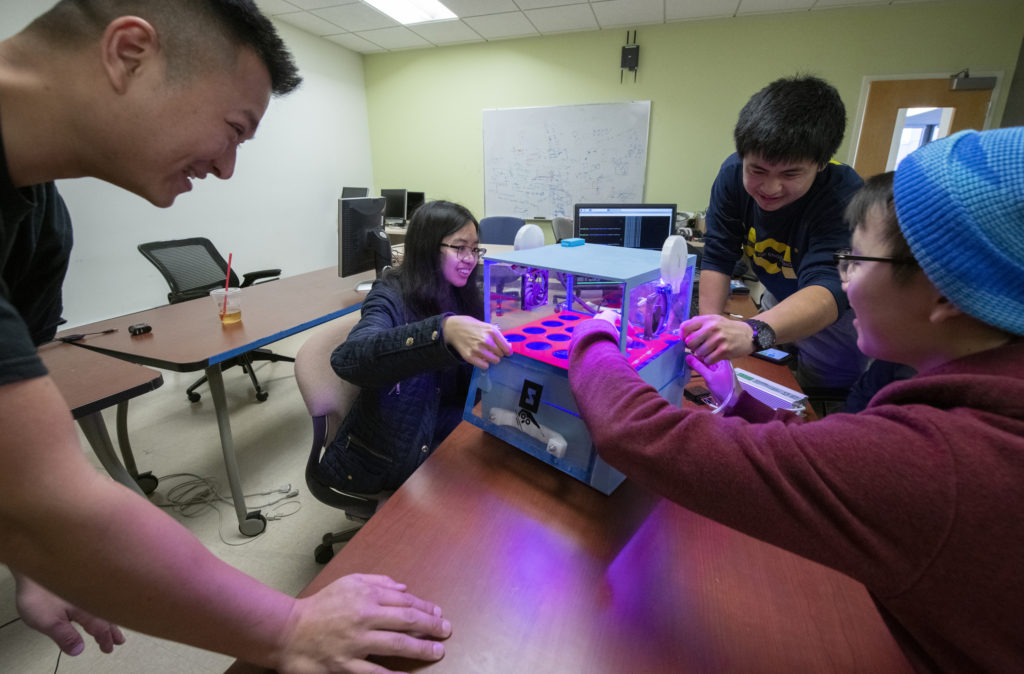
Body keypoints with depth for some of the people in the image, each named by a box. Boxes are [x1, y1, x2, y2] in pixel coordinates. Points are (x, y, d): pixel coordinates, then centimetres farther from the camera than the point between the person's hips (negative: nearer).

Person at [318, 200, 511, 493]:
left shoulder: (462, 295, 2)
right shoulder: (391, 297, -17)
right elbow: (346, 359, -39)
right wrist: (444, 331, -55)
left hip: (445, 430, 6)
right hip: (387, 456, -6)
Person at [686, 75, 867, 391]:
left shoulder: (845, 196, -35)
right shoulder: (733, 174, -21)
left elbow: (829, 288, -49)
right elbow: (718, 258, -18)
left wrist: (753, 332, -68)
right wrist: (711, 327, -31)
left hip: (839, 314, -3)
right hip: (778, 302, 4)